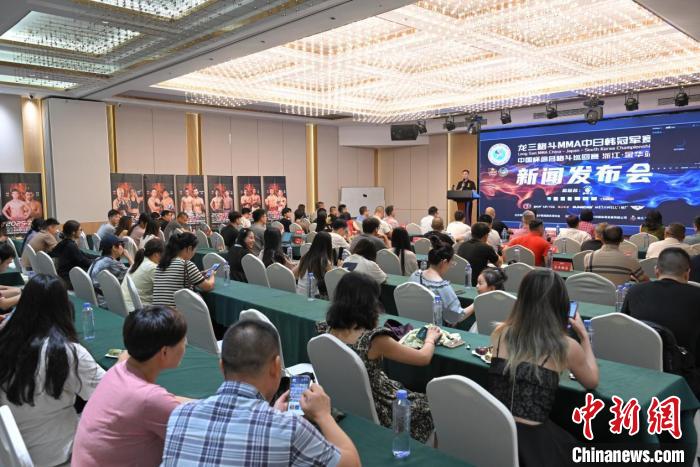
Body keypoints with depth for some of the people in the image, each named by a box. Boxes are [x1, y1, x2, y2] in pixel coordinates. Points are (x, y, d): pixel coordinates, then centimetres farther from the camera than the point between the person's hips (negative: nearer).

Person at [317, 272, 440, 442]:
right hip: (373, 413, -6)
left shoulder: (327, 330, -12)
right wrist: (430, 340, 3)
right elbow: (424, 358, -15)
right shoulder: (374, 339, -29)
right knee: (428, 406, 20)